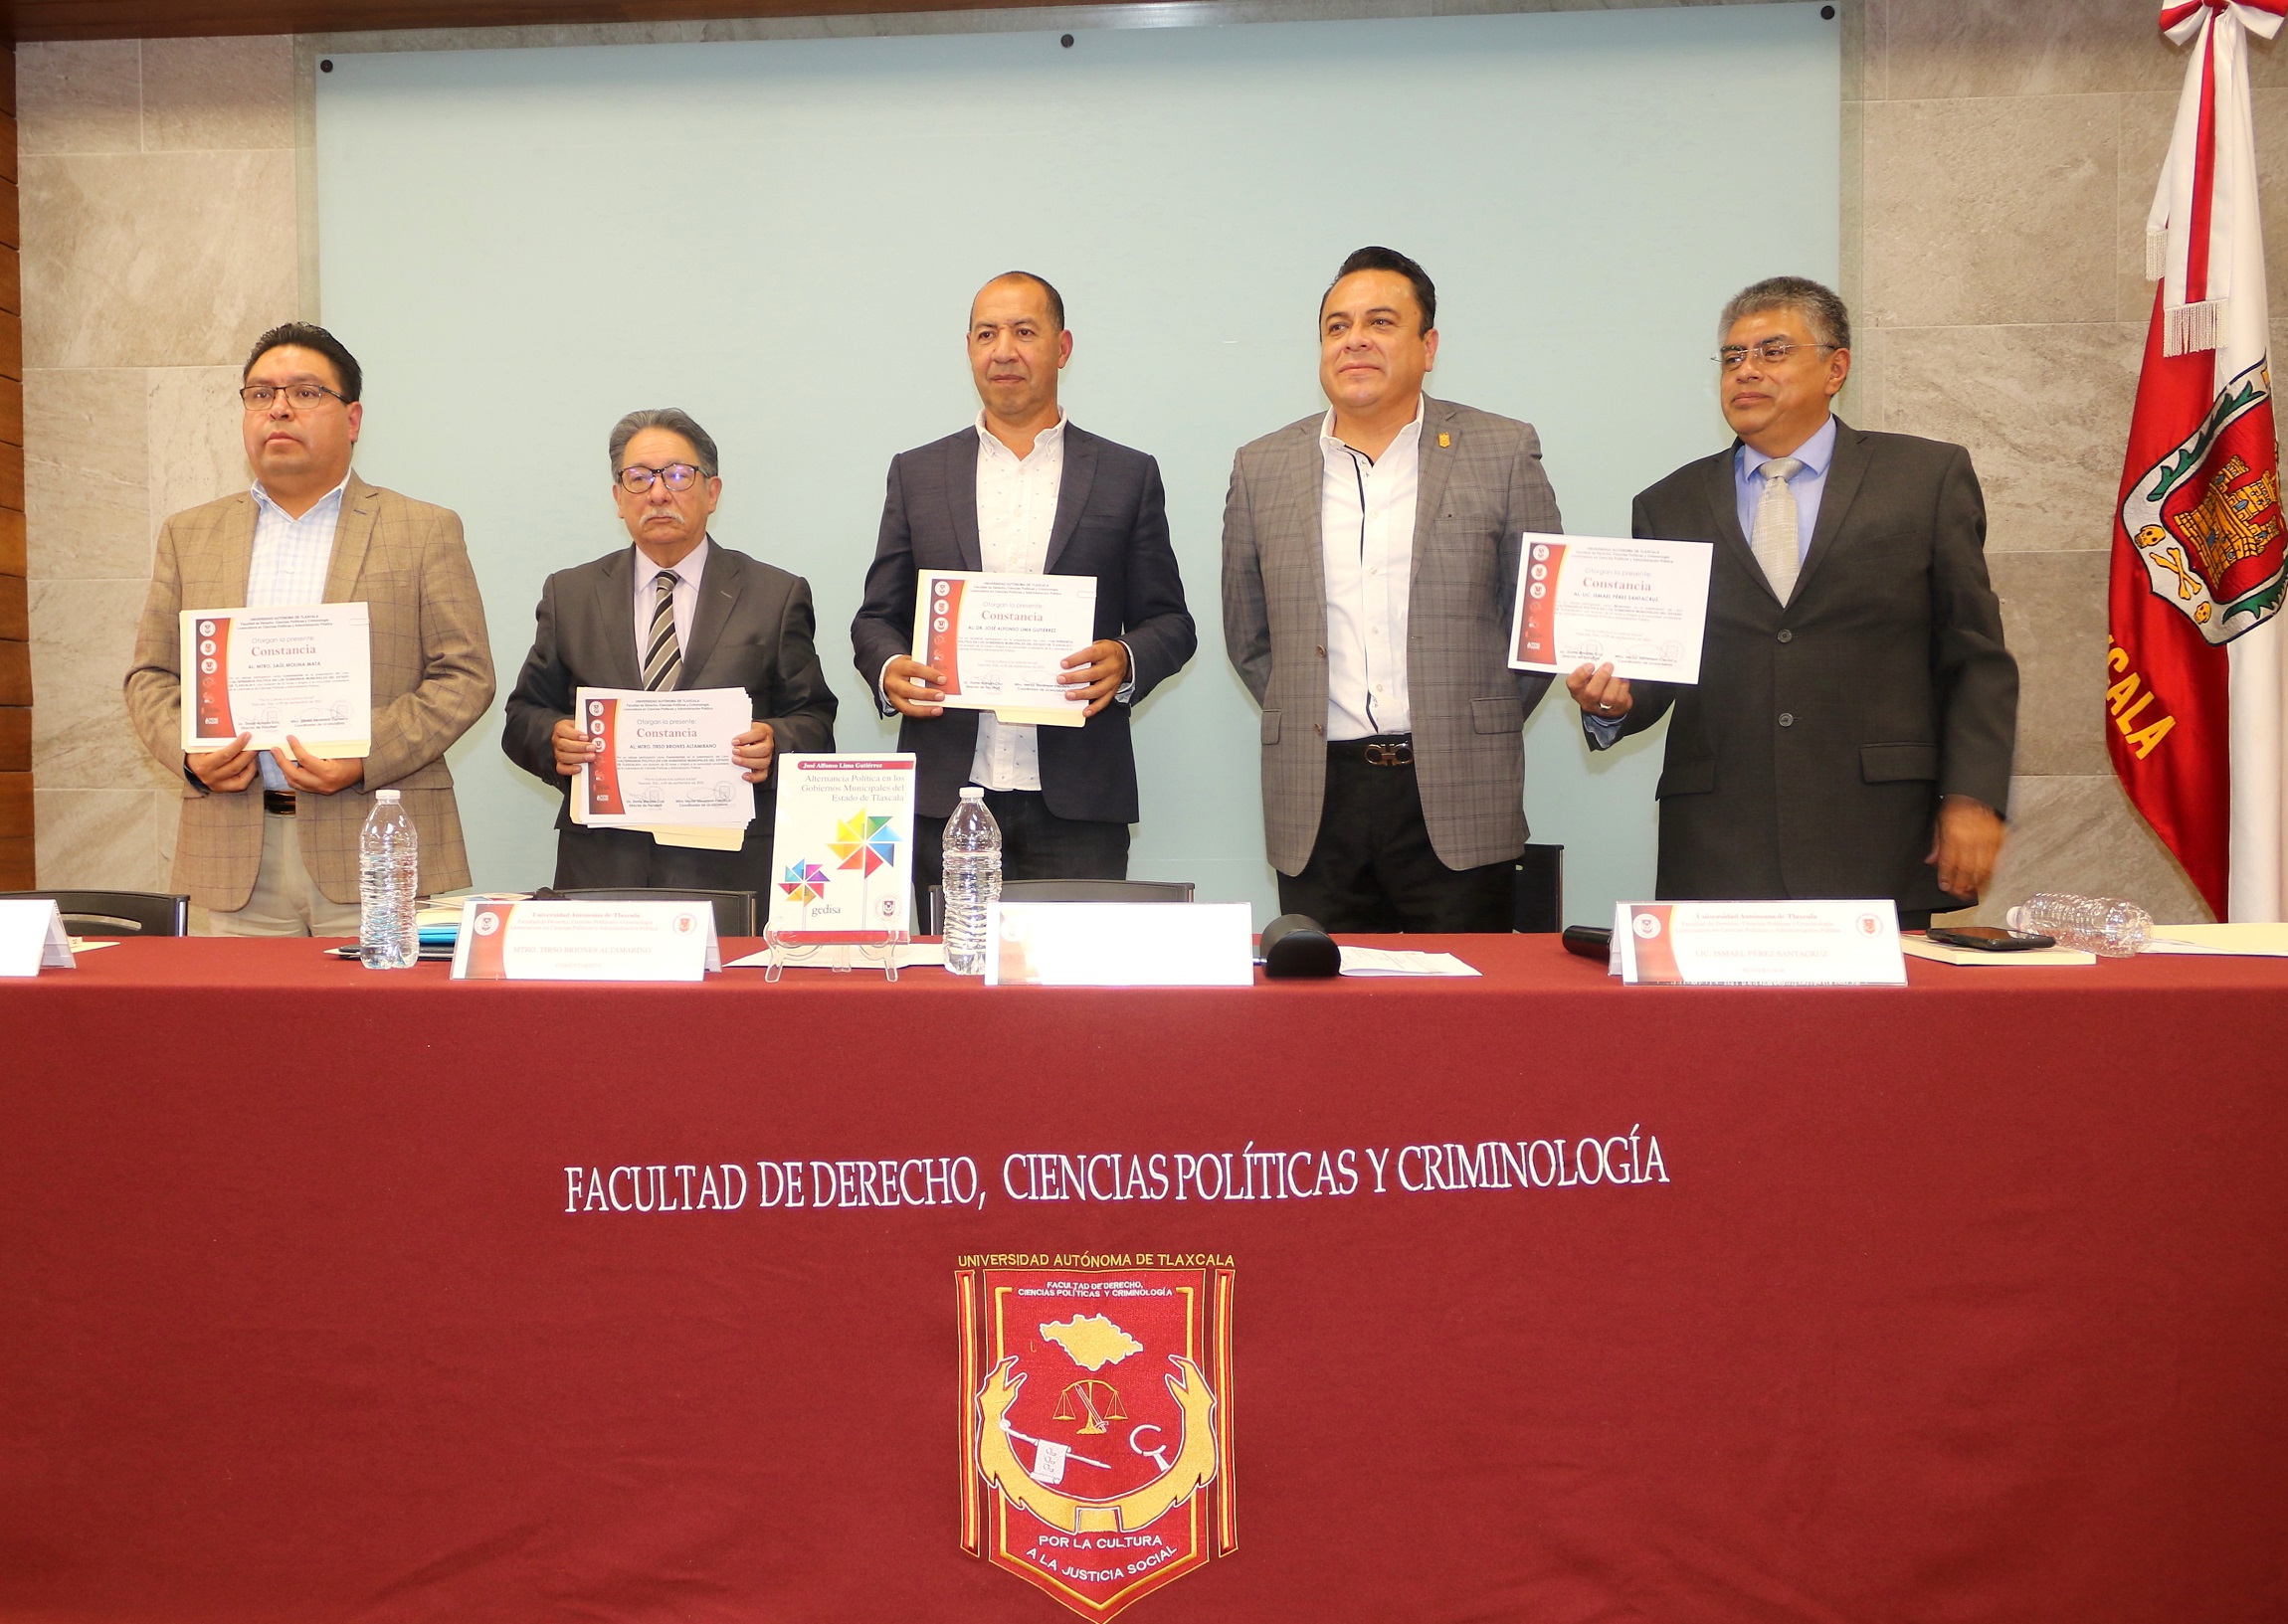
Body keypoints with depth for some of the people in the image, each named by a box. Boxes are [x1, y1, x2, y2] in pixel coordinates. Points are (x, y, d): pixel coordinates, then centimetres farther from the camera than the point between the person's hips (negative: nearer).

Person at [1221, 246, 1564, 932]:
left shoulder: (1504, 453, 4)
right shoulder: (1262, 468, 9)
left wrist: (1483, 721, 3)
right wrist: (1300, 719, 7)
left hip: (1459, 802, -1)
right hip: (1316, 802, 2)